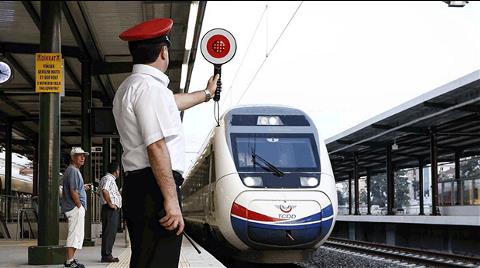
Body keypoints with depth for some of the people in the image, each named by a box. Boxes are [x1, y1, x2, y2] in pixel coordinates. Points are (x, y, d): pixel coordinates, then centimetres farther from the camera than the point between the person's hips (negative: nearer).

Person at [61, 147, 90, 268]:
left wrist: (83, 187, 24)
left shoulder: (70, 170, 20)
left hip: (72, 208, 11)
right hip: (75, 208, -11)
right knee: (76, 234, -10)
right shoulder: (73, 170, -13)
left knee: (75, 234, 15)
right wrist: (80, 207, -16)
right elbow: (73, 192, -20)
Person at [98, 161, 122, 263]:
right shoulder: (108, 179, -11)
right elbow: (104, 191, -28)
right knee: (109, 232, -10)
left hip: (113, 209, 11)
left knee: (110, 233, 11)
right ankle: (106, 255, -10)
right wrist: (110, 203, -22)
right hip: (111, 209, -11)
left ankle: (107, 255, 15)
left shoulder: (110, 179, 22)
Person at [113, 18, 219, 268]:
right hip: (155, 188, -11)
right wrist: (171, 199, -23)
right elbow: (156, 147, -20)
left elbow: (173, 102, 40)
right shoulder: (150, 87, -11)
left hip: (137, 188, 11)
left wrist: (206, 93, 56)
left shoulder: (129, 87, 22)